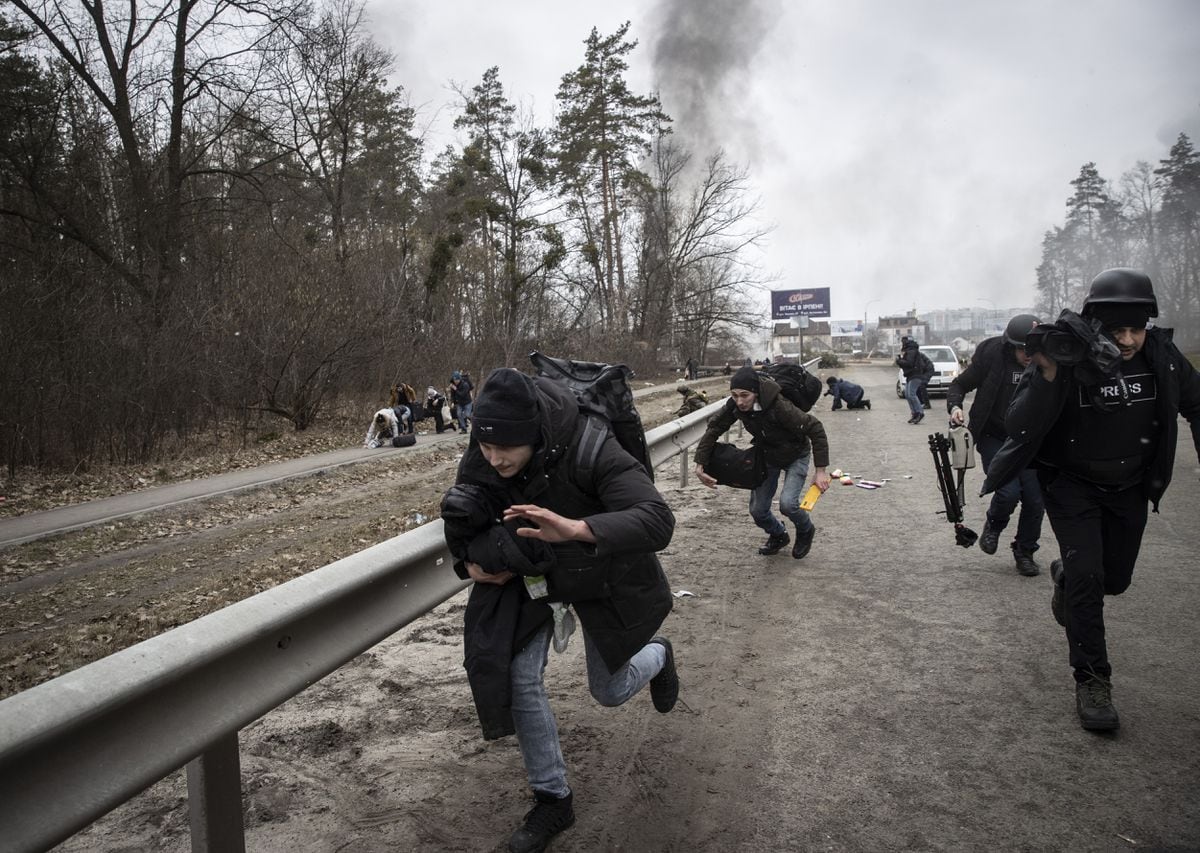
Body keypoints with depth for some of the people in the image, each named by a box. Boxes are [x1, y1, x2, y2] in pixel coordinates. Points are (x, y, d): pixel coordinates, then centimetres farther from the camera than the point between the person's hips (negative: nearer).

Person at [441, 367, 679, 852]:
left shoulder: (591, 452, -38)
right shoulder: (479, 461, -21)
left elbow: (657, 521, -48)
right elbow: (460, 513, 2)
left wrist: (575, 529, -63)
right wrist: (470, 559, -16)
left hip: (603, 578, -3)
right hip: (531, 575, 4)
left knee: (610, 692, 11)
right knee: (520, 678, -9)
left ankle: (657, 654, 48)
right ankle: (552, 801, 13)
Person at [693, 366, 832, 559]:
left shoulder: (779, 406, -39)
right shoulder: (734, 405, -24)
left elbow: (815, 429, -32)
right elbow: (714, 429, -11)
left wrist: (820, 470, -30)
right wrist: (700, 465, -18)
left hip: (795, 455, -5)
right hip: (767, 455, 5)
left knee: (787, 503, -23)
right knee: (757, 510, 2)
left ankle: (806, 531, 13)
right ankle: (778, 535, 36)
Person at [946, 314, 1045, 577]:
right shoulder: (991, 356, -14)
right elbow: (959, 384, -3)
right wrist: (955, 406, -23)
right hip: (994, 438, -3)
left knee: (1035, 500, 0)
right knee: (1009, 491, -19)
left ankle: (1024, 553, 24)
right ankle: (993, 525, 16)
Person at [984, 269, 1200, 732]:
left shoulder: (1162, 355, -14)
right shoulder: (1068, 361, -25)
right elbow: (1017, 427, -32)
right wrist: (1047, 375, -44)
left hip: (1130, 487, 4)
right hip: (1072, 484, -4)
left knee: (1115, 580, 15)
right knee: (1087, 576, -14)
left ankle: (1064, 576, 50)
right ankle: (1092, 681, 0)